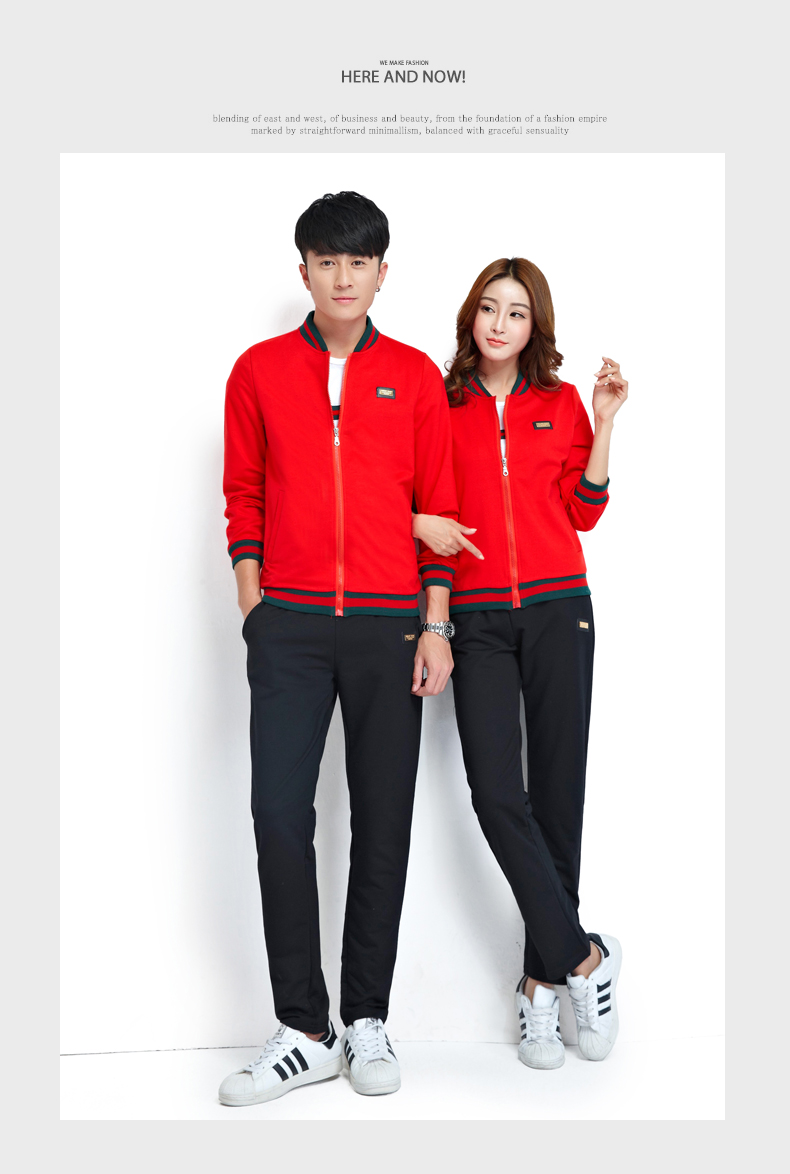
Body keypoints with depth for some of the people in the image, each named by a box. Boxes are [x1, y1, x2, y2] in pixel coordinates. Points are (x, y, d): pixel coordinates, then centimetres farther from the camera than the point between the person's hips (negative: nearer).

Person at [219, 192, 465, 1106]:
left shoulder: (415, 377, 7)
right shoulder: (259, 370, 9)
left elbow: (438, 505, 6)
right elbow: (243, 492, 12)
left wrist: (434, 627, 0)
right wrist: (251, 595, 1)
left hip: (389, 623, 0)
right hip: (289, 623, 0)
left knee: (383, 821, 4)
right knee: (279, 814, -4)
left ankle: (367, 1021, 18)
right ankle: (303, 1031, 8)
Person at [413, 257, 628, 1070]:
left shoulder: (561, 405, 11)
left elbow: (584, 512, 9)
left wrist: (605, 425, 1)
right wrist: (420, 523, -10)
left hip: (557, 609, 1)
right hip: (477, 616, -1)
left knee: (556, 789, 1)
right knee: (496, 792, -13)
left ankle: (544, 981, 13)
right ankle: (585, 956, 2)